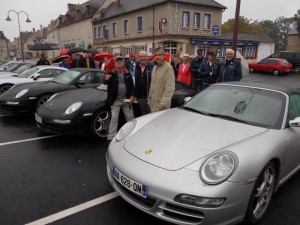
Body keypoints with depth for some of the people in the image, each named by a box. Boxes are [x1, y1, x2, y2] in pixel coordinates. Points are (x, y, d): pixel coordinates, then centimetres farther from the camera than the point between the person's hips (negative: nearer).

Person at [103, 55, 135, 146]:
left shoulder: (127, 73, 5)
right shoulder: (111, 73, -4)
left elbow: (132, 85, 7)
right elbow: (105, 83, -15)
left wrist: (132, 96, -7)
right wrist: (106, 79, -40)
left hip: (126, 99, 3)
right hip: (115, 100, -2)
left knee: (131, 118, 13)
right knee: (114, 119, 0)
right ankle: (110, 138, 4)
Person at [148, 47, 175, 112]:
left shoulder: (168, 68, -15)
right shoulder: (154, 67, 13)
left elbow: (169, 88, -21)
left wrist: (163, 103, -24)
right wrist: (149, 99, 17)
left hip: (161, 104, -8)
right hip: (153, 103, 8)